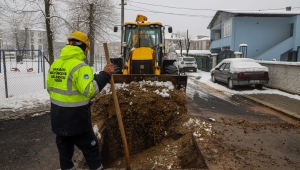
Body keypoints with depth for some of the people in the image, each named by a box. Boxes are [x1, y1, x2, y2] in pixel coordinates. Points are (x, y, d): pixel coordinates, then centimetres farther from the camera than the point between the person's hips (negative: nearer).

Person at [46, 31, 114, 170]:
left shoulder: (54, 65, 7)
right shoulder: (80, 66, -19)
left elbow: (49, 88, 15)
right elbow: (89, 90, -28)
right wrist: (104, 75, -23)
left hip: (58, 118, 8)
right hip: (76, 119, -7)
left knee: (64, 149, 21)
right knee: (91, 149, 8)